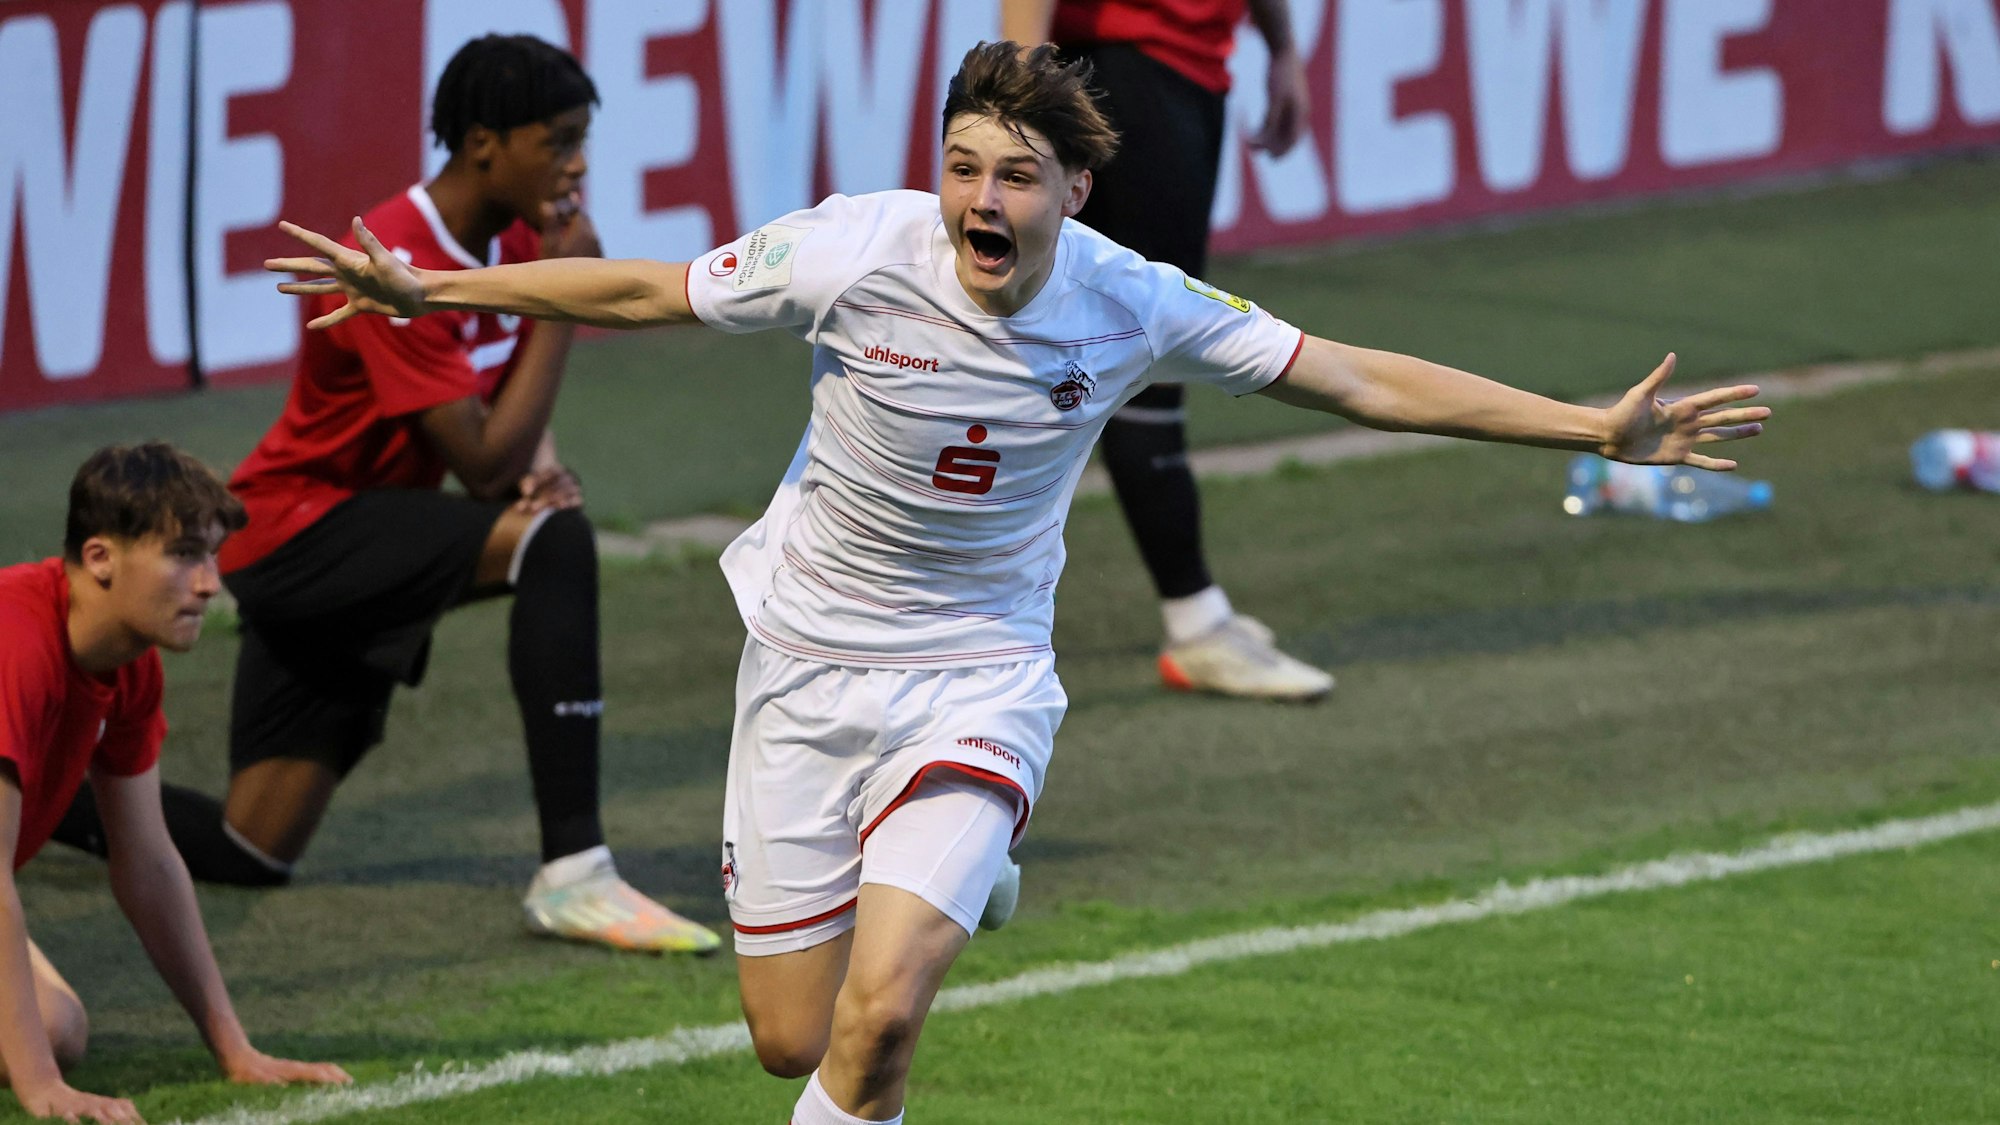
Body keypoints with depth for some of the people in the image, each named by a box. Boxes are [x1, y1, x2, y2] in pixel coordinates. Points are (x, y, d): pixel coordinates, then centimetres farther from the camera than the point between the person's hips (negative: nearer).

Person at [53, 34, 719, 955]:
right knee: (555, 542, -32)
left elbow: (510, 417, 15)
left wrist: (539, 465, -10)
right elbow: (483, 464, -27)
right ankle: (572, 873, -35)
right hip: (294, 530, -9)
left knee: (248, 857, 10)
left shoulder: (517, 242, 4)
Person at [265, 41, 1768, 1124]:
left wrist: (1595, 428, -7)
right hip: (810, 658, 1)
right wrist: (430, 291, 0)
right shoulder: (854, 252, -16)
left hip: (978, 677, -1)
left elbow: (1362, 381, -5)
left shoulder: (1132, 308, -13)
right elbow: (647, 293, -1)